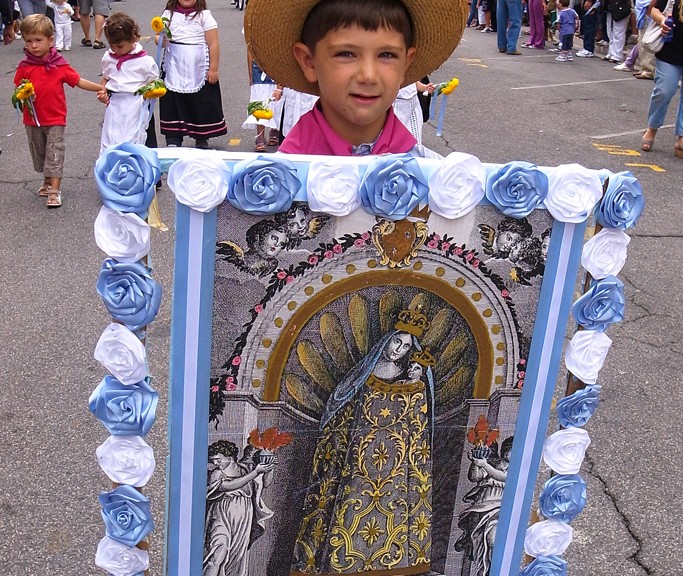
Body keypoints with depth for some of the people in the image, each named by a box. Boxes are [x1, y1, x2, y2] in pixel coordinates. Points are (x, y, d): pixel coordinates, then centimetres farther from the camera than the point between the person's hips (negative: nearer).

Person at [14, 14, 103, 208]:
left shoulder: (60, 65, -6)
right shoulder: (24, 67, -3)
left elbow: (79, 81, -1)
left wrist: (102, 88, -8)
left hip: (55, 119, -3)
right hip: (32, 119, 3)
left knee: (55, 153, -5)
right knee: (39, 152, 16)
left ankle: (54, 190, -4)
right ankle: (48, 180, 35)